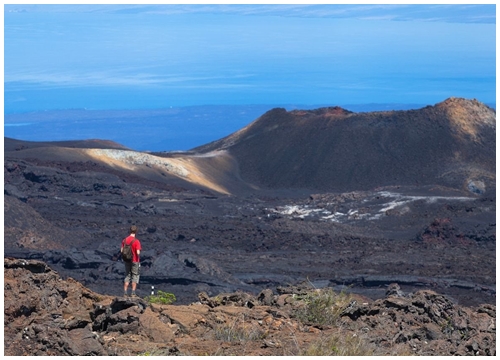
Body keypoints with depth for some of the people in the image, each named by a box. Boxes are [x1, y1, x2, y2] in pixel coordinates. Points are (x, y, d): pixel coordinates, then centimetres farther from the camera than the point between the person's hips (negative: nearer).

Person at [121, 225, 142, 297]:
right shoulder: (136, 241, -16)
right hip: (135, 261, -5)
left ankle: (125, 293, 9)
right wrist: (139, 253, -2)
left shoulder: (124, 240, 1)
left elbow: (121, 250, 3)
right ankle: (133, 293, 2)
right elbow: (138, 252, -22)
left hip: (127, 261, 5)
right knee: (135, 277, 6)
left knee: (127, 277, 13)